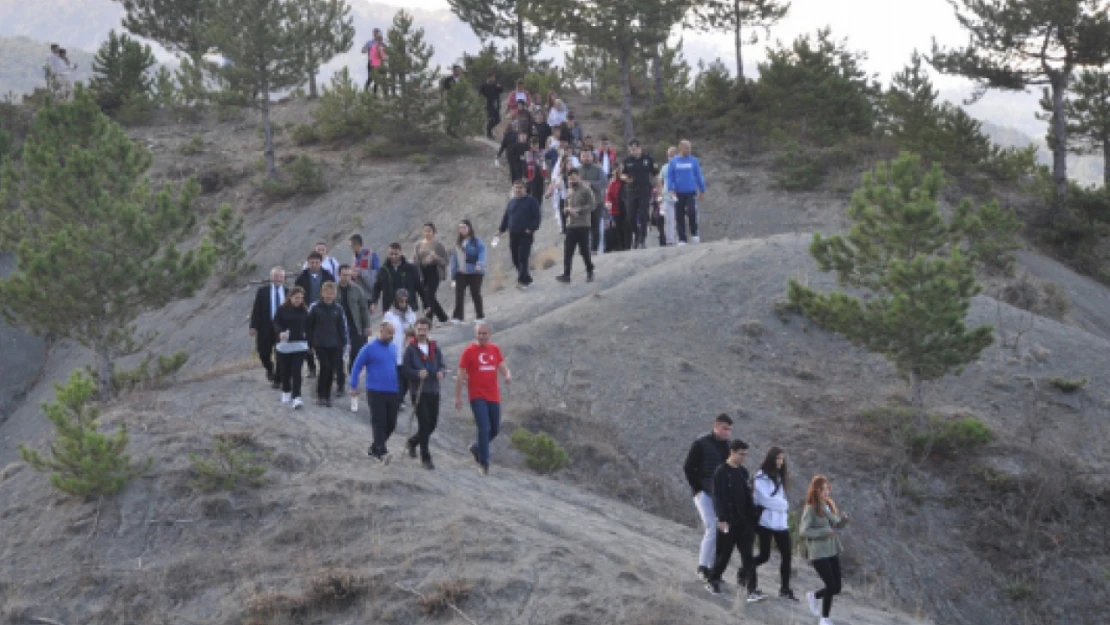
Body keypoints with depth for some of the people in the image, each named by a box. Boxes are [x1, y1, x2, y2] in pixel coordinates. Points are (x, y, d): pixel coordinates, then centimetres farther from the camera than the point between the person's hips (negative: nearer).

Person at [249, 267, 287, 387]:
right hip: (266, 327, 0)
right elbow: (256, 310, -2)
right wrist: (254, 326, -8)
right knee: (264, 353, 3)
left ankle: (277, 379, 15)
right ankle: (270, 369, 34)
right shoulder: (263, 291, 0)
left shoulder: (288, 292, 2)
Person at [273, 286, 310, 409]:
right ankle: (286, 392, 32)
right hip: (284, 344, 0)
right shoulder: (282, 310, -2)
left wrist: (309, 343, 8)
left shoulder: (304, 311, 4)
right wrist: (280, 332, -26)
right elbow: (276, 323, -6)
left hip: (300, 345, 0)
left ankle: (296, 397, -15)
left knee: (296, 371, -9)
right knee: (284, 370, 9)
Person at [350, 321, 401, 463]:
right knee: (379, 422, -10)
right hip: (376, 392, -6)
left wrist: (400, 388, 23)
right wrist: (354, 387, -7)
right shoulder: (369, 348, -4)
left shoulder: (393, 348, 14)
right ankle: (382, 452, -12)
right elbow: (357, 367, -2)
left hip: (393, 392, 6)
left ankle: (374, 449, 21)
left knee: (391, 424, 6)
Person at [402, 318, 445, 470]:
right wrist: (417, 373, -22)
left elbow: (441, 365, 9)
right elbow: (405, 369, -5)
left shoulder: (434, 348, 10)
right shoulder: (410, 349, -3)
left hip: (433, 391, 5)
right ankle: (425, 457, 5)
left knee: (432, 423, 10)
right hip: (419, 392, -5)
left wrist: (441, 372, -14)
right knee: (424, 424, -5)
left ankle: (412, 442, 36)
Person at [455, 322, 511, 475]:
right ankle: (484, 463, -8)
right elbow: (461, 376, -1)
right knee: (484, 428, -14)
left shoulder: (495, 350, 10)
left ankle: (476, 448, 37)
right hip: (477, 397, -5)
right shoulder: (469, 351, -3)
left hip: (493, 396, 5)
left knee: (495, 429, 11)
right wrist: (458, 397, -3)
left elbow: (502, 367, 7)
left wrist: (508, 375, -18)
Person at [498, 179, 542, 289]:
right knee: (516, 259, 5)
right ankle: (526, 279, 16)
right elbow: (506, 217, 21)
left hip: (525, 235, -6)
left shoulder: (531, 201, 0)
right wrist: (501, 229, 11)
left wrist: (532, 228, -16)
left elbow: (536, 216, -5)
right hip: (513, 235, 6)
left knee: (523, 258, -12)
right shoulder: (511, 202, 18)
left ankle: (522, 280, -14)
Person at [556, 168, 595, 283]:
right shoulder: (569, 191, 15)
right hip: (570, 225, 6)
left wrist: (577, 210, -17)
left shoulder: (586, 190, -6)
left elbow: (592, 205, -13)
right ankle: (566, 274, -1)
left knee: (584, 250, 0)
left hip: (583, 225, -6)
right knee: (568, 251, -1)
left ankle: (590, 272, 17)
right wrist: (568, 209, -3)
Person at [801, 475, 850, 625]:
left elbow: (836, 526, 18)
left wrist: (843, 519, -4)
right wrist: (825, 532, -24)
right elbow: (803, 531, -19)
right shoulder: (810, 509, -13)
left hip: (833, 552, 7)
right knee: (831, 586, -10)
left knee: (836, 588, 8)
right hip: (818, 554, -7)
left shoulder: (830, 505, 7)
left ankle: (814, 596, 37)